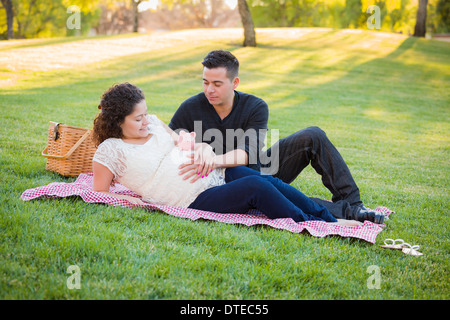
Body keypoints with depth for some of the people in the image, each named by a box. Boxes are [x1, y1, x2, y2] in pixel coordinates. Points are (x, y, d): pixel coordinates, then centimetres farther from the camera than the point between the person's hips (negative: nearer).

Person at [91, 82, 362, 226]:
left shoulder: (152, 123, 14)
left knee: (270, 182, -17)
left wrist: (204, 148, 4)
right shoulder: (110, 150, -4)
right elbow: (98, 194, 2)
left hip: (217, 173, 7)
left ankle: (331, 218, -15)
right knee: (255, 187, -28)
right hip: (196, 200, -7)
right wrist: (128, 199, -13)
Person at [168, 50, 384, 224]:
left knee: (313, 137, -17)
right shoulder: (191, 109, -11)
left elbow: (247, 154, -26)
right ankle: (345, 212, -29)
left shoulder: (256, 107, -11)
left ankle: (350, 200, -15)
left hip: (260, 170, 3)